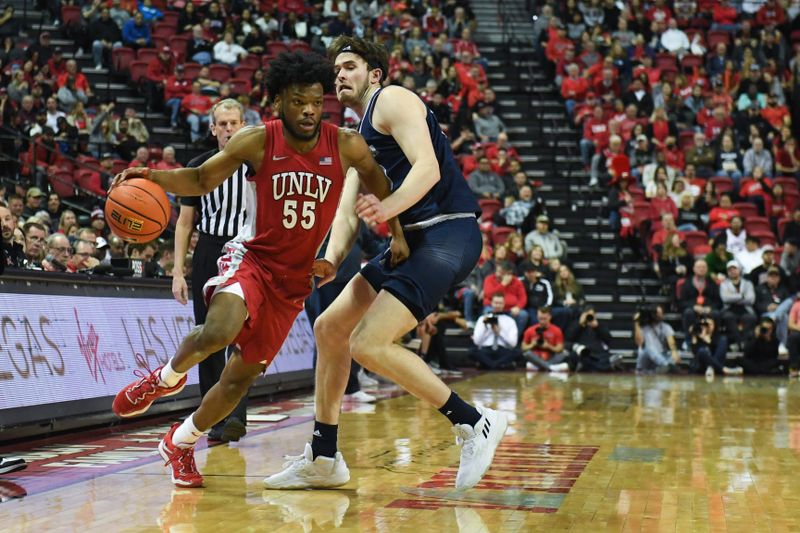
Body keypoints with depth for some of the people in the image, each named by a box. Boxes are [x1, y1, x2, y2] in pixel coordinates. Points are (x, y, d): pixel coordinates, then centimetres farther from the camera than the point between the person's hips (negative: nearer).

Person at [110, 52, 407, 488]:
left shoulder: (346, 146, -7)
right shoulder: (256, 142, -11)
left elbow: (380, 185, 13)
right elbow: (201, 180, -1)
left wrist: (397, 234, 6)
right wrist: (152, 176, -18)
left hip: (294, 279, 3)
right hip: (251, 257, -3)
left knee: (242, 375, 8)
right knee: (217, 333, -34)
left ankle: (180, 444, 32)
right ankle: (167, 377, 1)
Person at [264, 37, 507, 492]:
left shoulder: (392, 99, -4)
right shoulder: (358, 136, 24)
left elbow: (427, 168, -19)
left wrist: (388, 208, -36)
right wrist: (331, 259, 0)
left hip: (448, 233, -10)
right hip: (414, 239, 10)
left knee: (369, 343, -19)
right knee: (330, 328, 10)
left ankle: (475, 423, -8)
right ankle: (323, 459, 18)